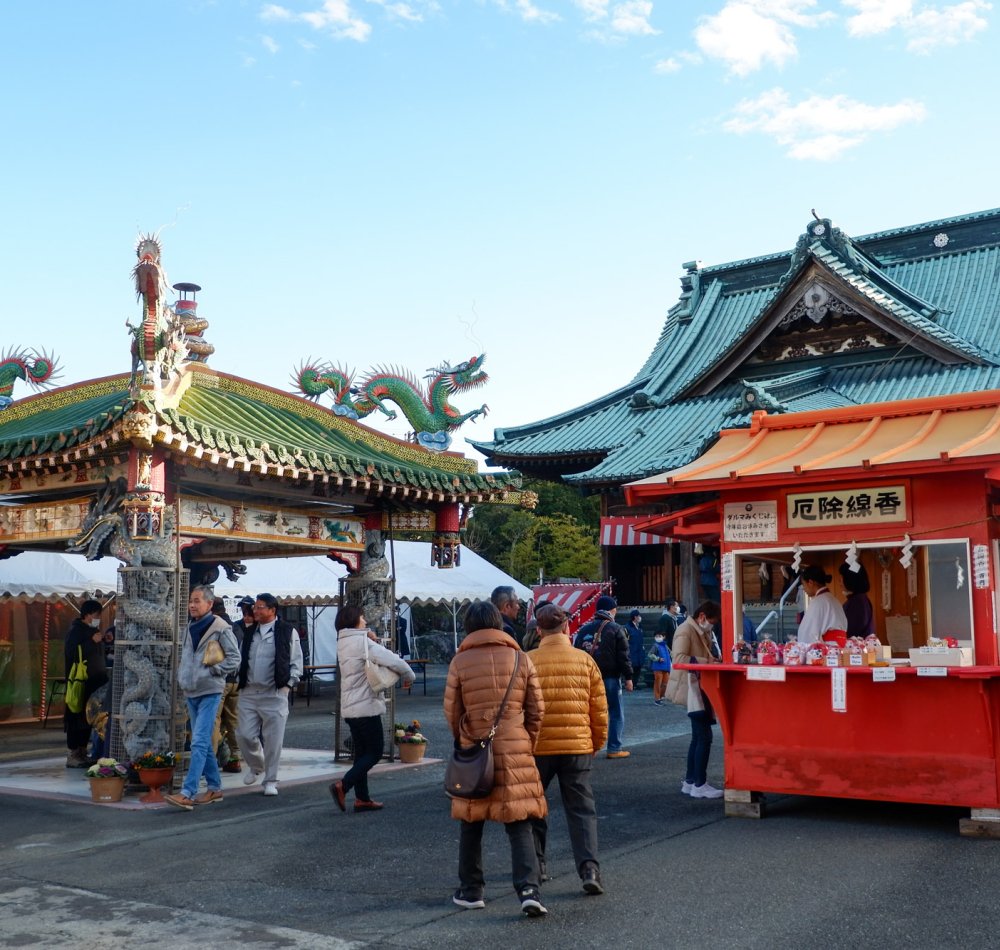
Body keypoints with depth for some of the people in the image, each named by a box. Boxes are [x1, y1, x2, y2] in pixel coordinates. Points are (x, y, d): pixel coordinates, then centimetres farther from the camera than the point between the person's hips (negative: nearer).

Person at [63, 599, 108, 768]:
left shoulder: (92, 630, 18)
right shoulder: (75, 631, -9)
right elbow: (72, 653, -22)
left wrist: (104, 640, 12)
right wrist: (93, 641, -22)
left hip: (93, 682, 9)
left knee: (88, 718, 11)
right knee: (77, 718, -7)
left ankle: (82, 753, 18)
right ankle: (72, 756, -4)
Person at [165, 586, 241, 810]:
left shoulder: (220, 628, -9)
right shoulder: (190, 628, 13)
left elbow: (234, 658, -10)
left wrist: (211, 670, -15)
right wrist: (181, 676, 14)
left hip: (210, 693, -8)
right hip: (191, 693, 8)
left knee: (199, 743, -14)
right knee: (204, 744, 13)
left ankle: (187, 794, -18)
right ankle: (214, 788, 23)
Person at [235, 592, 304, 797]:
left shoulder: (288, 632, -1)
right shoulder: (249, 633, 13)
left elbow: (296, 663, 0)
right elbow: (240, 659, 20)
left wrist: (288, 684, -8)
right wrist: (239, 679, 7)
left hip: (275, 694, -4)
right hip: (248, 693, 4)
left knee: (273, 740, -1)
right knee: (244, 735, 3)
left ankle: (270, 781, 12)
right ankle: (255, 765, 31)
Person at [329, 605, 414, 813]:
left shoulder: (343, 642, 11)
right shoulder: (361, 642, -17)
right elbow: (393, 661, -22)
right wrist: (409, 676, -5)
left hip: (350, 707, 9)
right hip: (365, 706, -9)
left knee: (363, 752, 13)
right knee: (375, 752, 0)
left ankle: (362, 799, 14)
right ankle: (342, 786, -10)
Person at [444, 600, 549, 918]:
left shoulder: (460, 662, -3)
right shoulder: (521, 659, 0)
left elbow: (451, 711, 1)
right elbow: (537, 710, 2)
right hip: (516, 750, 0)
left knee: (471, 823, 15)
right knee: (520, 824, 4)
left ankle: (471, 891, 23)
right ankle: (529, 890, -8)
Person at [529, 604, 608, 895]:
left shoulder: (527, 662, -5)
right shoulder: (585, 660, -1)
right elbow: (599, 709, 3)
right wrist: (597, 742, 18)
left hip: (537, 748, -1)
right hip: (578, 747, 1)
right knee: (582, 810, 8)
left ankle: (535, 864, 25)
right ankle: (589, 868, -5)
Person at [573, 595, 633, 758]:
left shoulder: (584, 629, 9)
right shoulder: (615, 629, -5)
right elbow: (623, 656, -9)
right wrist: (628, 677, -5)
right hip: (610, 676, -5)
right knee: (616, 713, 4)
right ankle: (614, 748, 2)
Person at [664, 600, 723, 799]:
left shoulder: (702, 633, 17)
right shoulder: (685, 631, -13)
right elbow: (680, 659, -24)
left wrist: (713, 660, 2)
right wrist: (706, 662, -26)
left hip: (700, 689, 10)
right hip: (691, 689, -10)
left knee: (698, 737, 14)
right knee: (704, 736, -11)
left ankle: (690, 782, 21)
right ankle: (699, 785, -5)